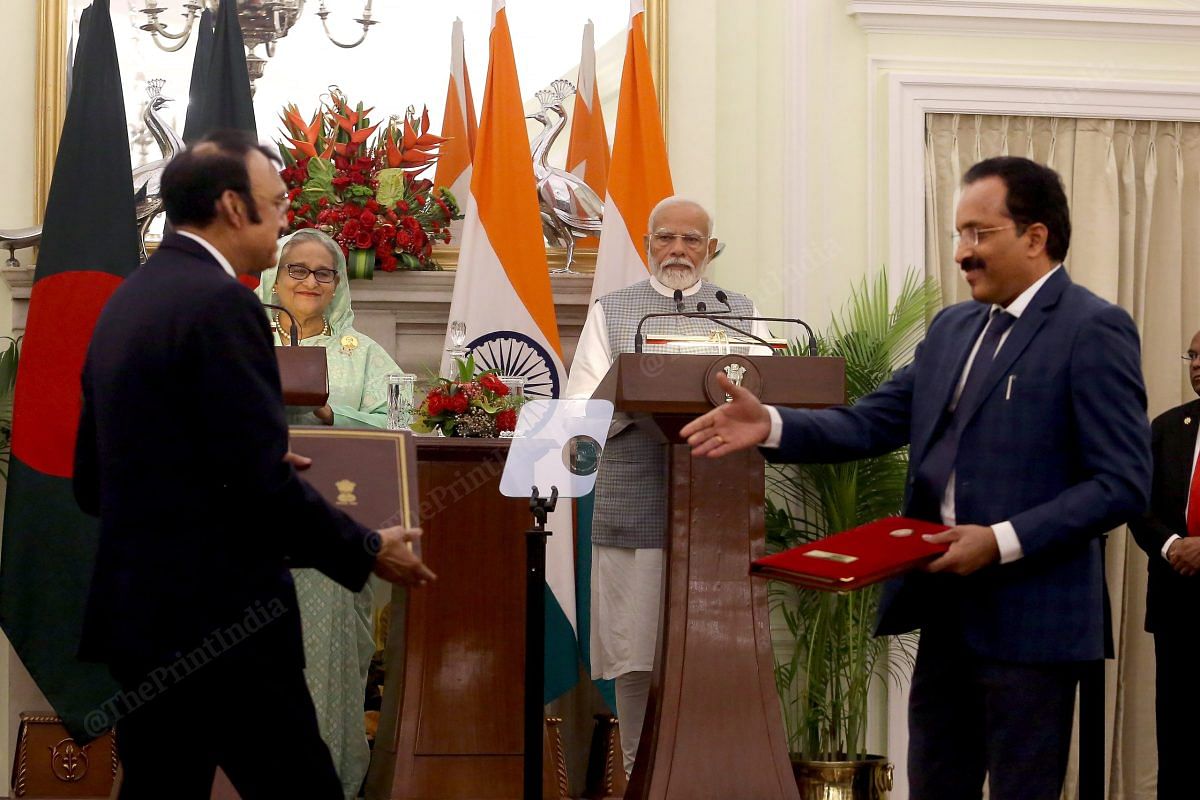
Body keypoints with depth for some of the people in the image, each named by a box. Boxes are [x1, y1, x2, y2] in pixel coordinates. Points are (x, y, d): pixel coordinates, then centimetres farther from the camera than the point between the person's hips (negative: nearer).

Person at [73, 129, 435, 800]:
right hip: (219, 619, -9)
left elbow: (93, 481, 16)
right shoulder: (218, 301, -14)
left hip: (137, 611, 9)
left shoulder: (126, 300, 12)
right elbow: (263, 485, -20)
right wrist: (370, 552, -6)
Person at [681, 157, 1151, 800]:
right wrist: (773, 426, -6)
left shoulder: (1093, 330, -10)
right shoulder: (953, 329, 14)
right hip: (946, 611, 8)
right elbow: (871, 424, 10)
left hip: (1029, 619, -8)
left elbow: (1123, 484, -15)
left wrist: (1004, 542, -21)